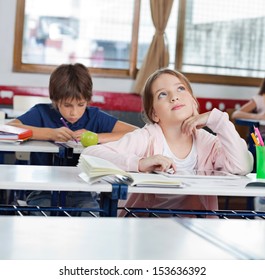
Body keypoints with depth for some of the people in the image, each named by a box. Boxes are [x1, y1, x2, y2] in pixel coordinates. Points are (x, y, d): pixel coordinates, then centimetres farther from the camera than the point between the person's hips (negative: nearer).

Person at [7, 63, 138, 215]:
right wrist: (50, 133, -23)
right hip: (44, 191, -1)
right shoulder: (42, 112, -1)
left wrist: (96, 137, -16)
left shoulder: (95, 117, 2)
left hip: (81, 193, 2)